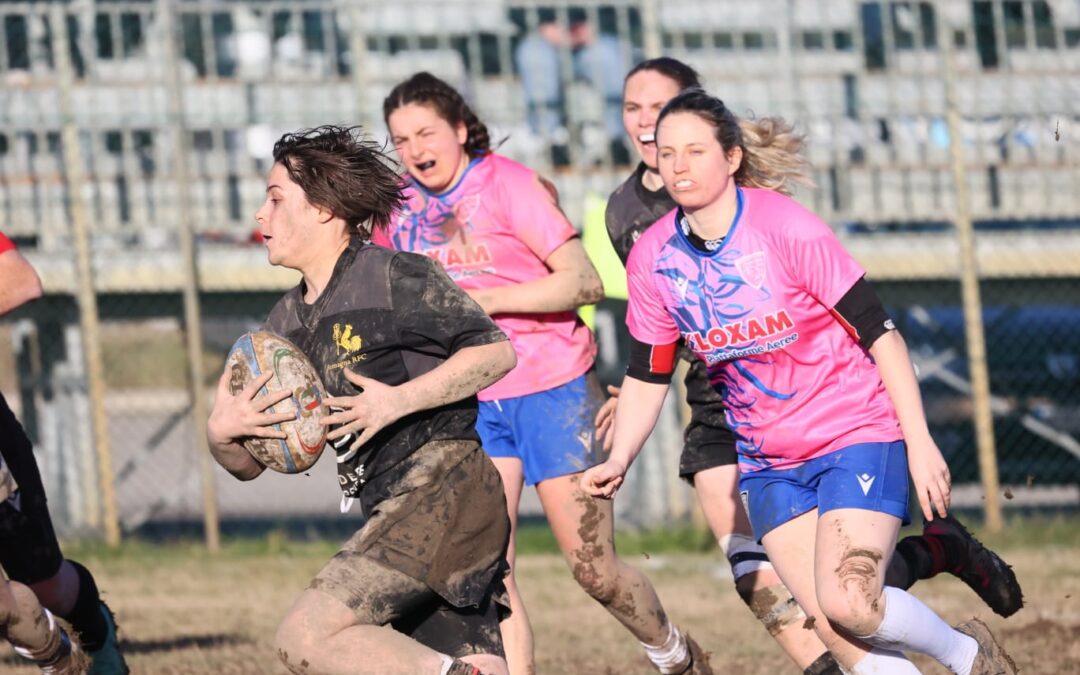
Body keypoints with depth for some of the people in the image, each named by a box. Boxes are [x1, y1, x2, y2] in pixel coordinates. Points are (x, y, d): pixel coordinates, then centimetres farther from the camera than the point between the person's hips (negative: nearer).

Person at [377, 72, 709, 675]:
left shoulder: (509, 184, -11)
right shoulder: (401, 208, 5)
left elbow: (585, 281, -17)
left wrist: (485, 299, -22)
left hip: (552, 387, -4)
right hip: (469, 398, 4)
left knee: (592, 566, 0)